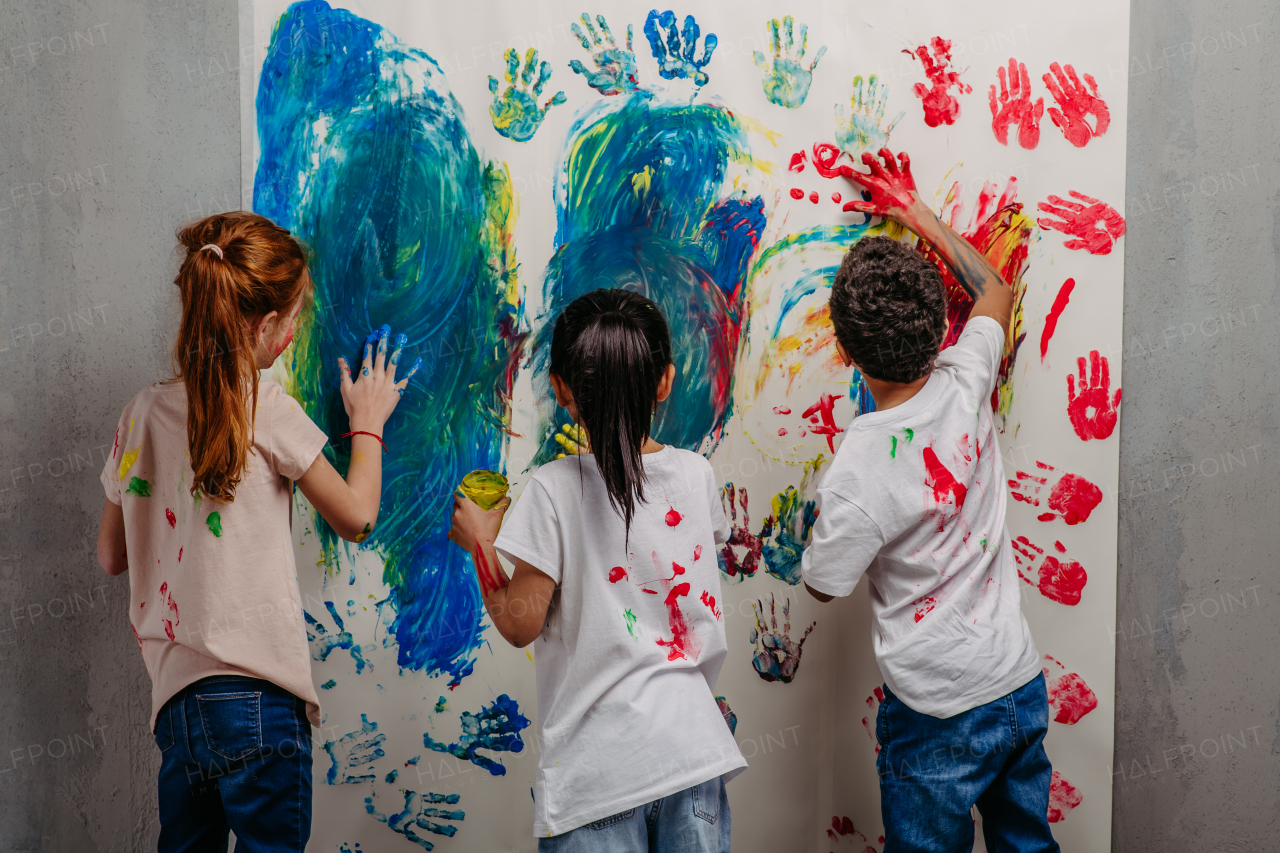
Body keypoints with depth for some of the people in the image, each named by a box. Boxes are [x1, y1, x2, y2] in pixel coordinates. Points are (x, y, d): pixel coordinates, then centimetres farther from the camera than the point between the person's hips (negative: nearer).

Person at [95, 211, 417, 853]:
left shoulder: (142, 413, 7)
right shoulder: (269, 411, -10)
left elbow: (111, 556, 16)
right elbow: (356, 516, 1)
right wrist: (368, 424, 15)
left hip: (173, 695, 6)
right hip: (254, 694, -6)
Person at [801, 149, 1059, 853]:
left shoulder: (857, 473, -26)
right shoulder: (963, 390, -11)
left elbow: (822, 583, -8)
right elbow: (993, 290, 11)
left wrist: (822, 517, 9)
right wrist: (917, 214, 18)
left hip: (939, 716, -5)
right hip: (1023, 688, 6)